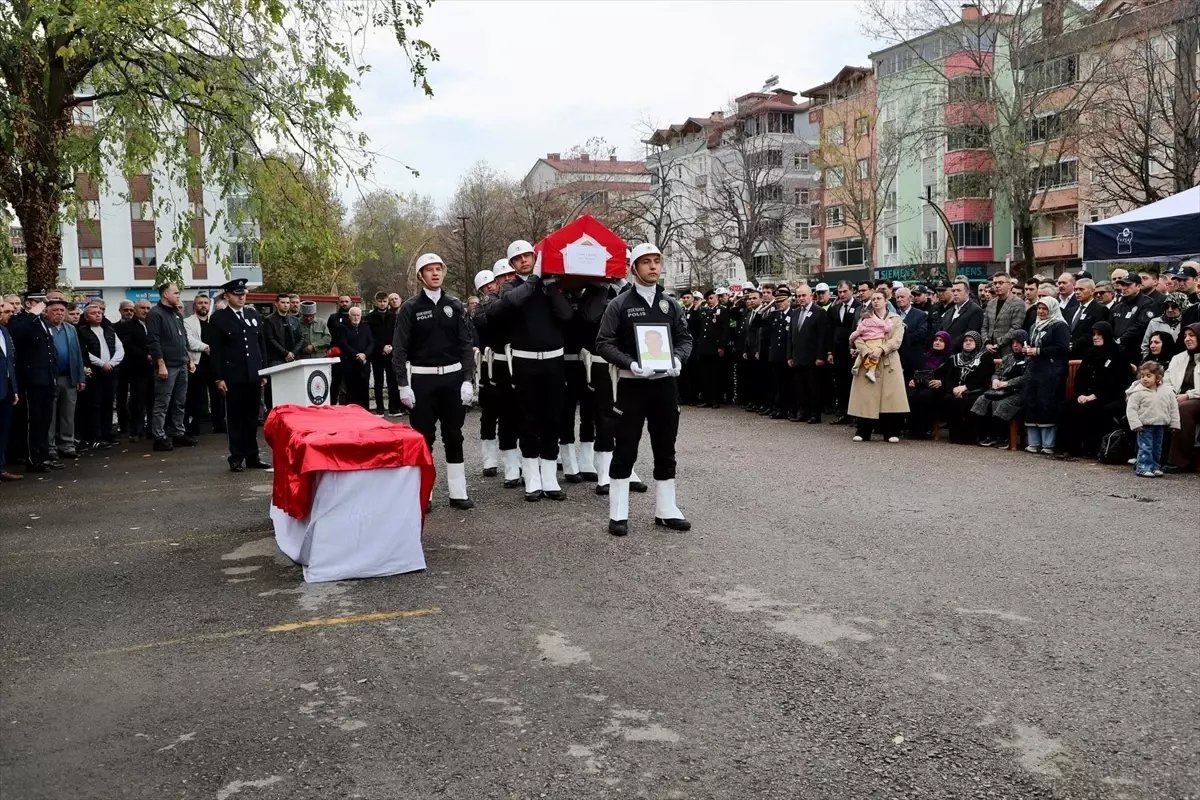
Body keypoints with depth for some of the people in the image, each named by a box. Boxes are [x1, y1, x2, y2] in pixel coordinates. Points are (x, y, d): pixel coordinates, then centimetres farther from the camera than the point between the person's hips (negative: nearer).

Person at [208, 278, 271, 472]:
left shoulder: (253, 314, 13)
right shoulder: (218, 318, 0)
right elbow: (215, 350, -4)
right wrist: (218, 378, -9)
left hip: (254, 375, 4)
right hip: (233, 377, -4)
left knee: (252, 417, 8)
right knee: (235, 418, 2)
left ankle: (252, 456, 15)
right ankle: (237, 458, 8)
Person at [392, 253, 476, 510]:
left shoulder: (455, 305, 6)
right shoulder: (410, 308, -1)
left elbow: (467, 344, 4)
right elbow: (399, 348, -2)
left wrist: (467, 380, -4)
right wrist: (403, 384, -9)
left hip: (452, 377, 2)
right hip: (422, 379, -2)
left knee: (454, 436, 7)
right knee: (423, 437, 1)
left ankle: (457, 492, 14)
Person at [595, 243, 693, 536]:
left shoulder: (670, 304, 9)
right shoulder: (619, 304, -3)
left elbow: (685, 338, 13)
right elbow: (604, 343, -6)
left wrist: (677, 358, -9)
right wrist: (631, 364, -20)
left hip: (665, 383, 4)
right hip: (632, 384, -4)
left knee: (665, 449, 10)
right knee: (625, 449, 0)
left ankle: (666, 509, 21)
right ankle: (618, 514, 8)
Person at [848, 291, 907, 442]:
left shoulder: (895, 319, 11)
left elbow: (896, 340, -3)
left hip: (889, 361, 0)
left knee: (890, 396, -5)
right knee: (866, 397, -3)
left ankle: (891, 432, 1)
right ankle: (863, 432, 2)